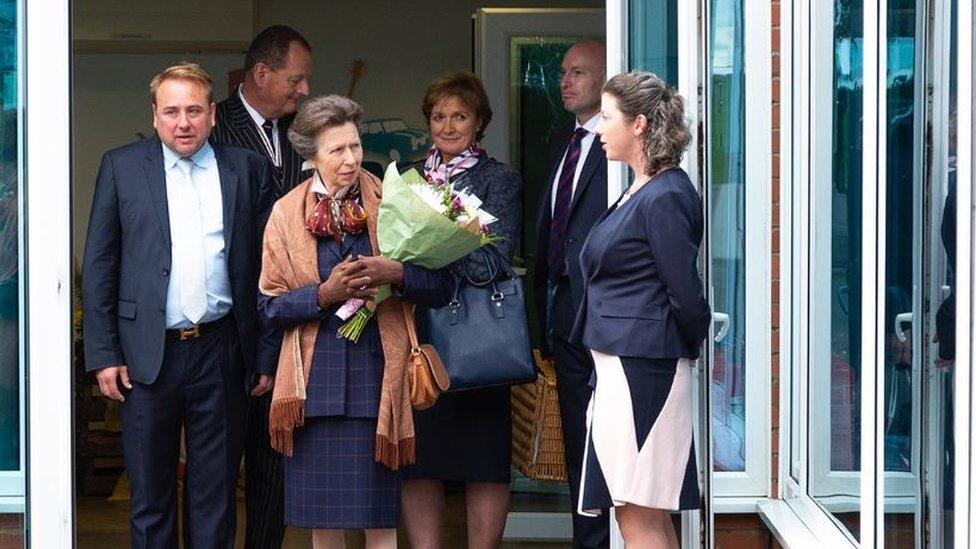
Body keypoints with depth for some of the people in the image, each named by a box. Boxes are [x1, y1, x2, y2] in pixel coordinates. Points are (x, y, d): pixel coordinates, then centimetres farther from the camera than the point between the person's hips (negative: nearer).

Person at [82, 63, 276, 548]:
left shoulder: (248, 169, 6)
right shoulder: (122, 166, 4)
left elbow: (266, 266, 6)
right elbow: (98, 266, 3)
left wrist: (266, 354, 1)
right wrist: (103, 354, -3)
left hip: (221, 355, 1)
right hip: (148, 355, 0)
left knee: (216, 496, 9)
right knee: (149, 497, 8)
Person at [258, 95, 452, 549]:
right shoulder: (287, 214, 6)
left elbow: (439, 288, 2)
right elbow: (271, 307, 3)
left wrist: (394, 273, -17)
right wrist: (326, 293, -13)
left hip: (376, 376, -1)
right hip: (316, 381, 1)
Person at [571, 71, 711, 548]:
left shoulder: (664, 197, -14)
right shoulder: (639, 193, 16)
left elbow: (686, 296, -15)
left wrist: (686, 348, 1)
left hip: (643, 368, -10)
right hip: (617, 363, 10)